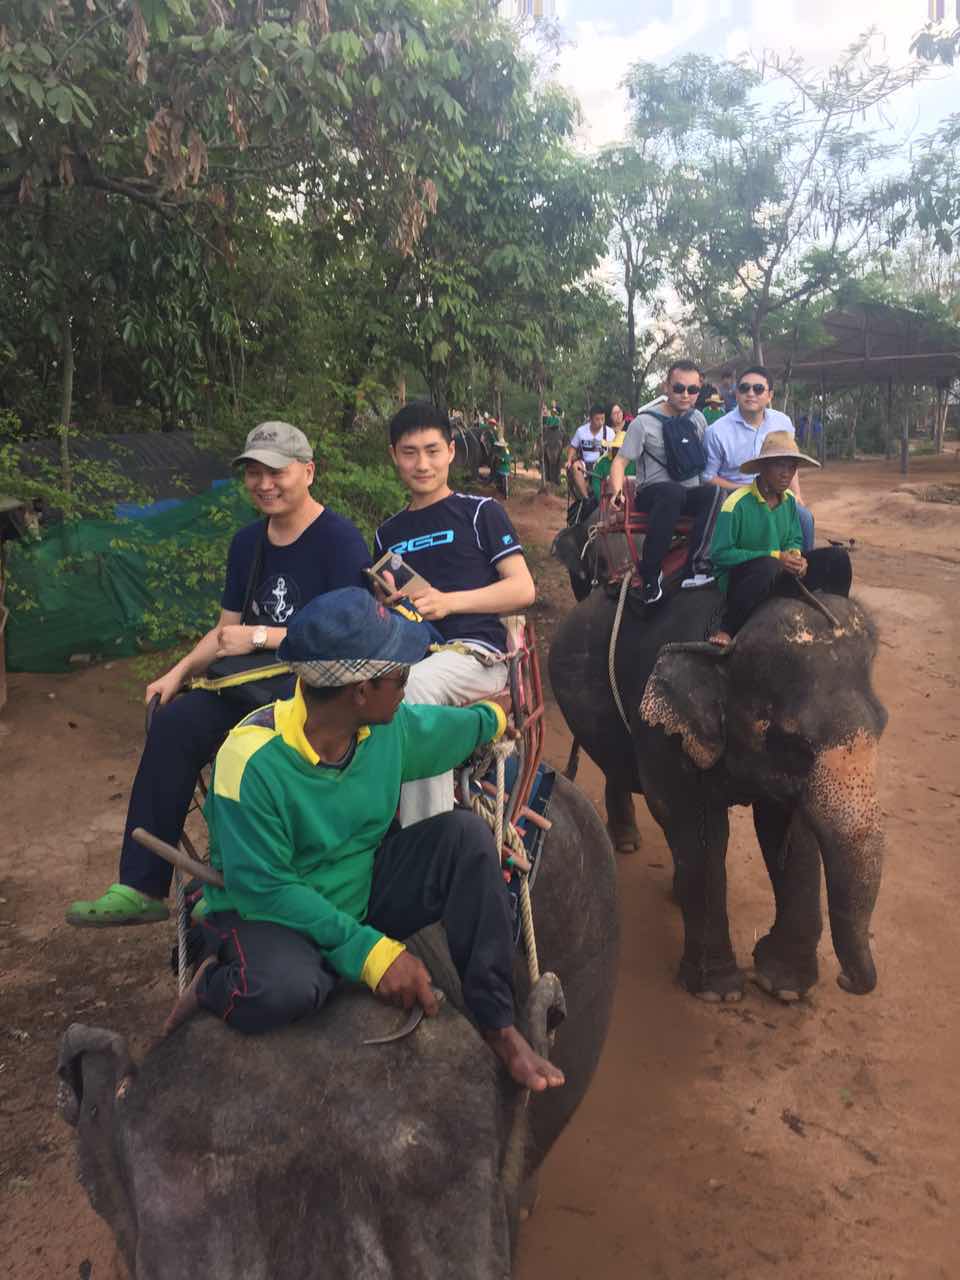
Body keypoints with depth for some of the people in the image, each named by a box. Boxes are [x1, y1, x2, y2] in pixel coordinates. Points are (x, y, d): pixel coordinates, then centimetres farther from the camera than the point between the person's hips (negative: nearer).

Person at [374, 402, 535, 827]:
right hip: (408, 653, 4)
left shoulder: (480, 512, 9)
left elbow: (523, 589, 1)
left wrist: (448, 601, -12)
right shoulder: (388, 533, 24)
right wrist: (387, 604, 3)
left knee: (416, 685, -38)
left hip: (476, 650, -4)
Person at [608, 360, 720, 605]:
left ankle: (694, 564, -27)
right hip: (652, 493, -4)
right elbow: (620, 461, -4)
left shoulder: (697, 419, 11)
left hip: (689, 495, 4)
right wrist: (617, 492, -23)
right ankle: (650, 574, -33)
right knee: (673, 492, -41)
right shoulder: (644, 422, -3)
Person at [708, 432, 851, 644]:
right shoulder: (737, 503, -20)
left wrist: (795, 556, -14)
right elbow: (719, 554, -20)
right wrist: (774, 556, -22)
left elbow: (795, 540, 13)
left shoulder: (789, 500, 2)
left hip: (780, 573, 7)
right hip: (738, 577, -7)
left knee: (837, 557, -6)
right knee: (768, 566, -41)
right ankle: (726, 631, -24)